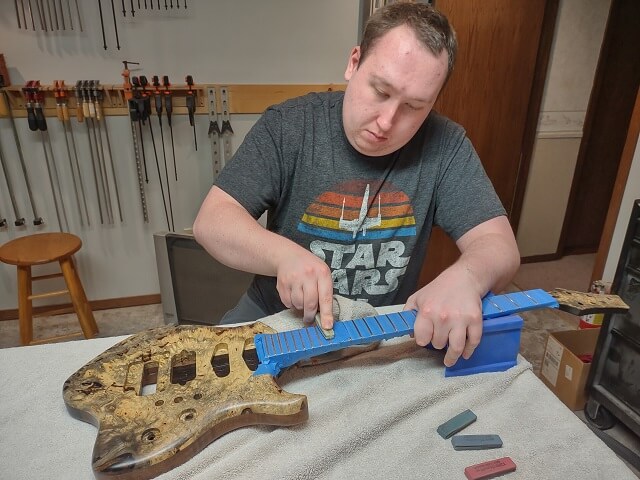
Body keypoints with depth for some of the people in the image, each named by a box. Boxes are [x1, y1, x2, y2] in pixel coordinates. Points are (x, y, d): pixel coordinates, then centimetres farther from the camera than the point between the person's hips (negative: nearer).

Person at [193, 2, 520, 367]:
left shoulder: (445, 146, -10)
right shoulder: (288, 126, -12)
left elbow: (500, 246, -10)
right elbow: (212, 221, -13)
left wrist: (464, 277, -33)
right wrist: (285, 254, -31)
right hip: (279, 319, -1)